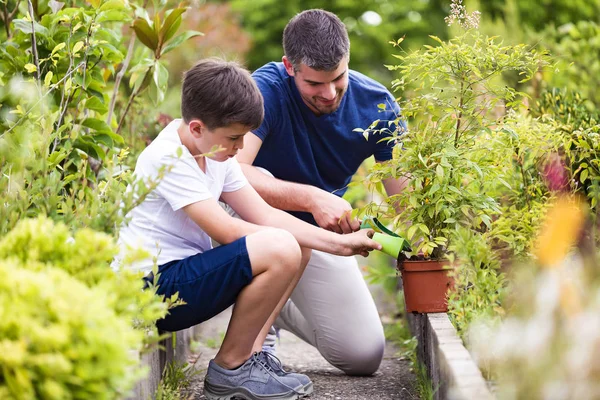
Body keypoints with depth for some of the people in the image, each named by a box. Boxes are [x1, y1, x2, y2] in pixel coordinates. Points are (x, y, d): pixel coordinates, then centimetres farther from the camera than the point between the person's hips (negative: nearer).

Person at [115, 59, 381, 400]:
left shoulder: (215, 151, 11)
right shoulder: (169, 158, -18)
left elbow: (264, 215, 8)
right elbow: (227, 232, -22)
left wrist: (339, 243, 0)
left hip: (186, 275, 10)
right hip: (153, 287, -10)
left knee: (299, 247, 8)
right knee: (280, 250, -27)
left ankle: (251, 353, 1)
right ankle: (230, 369, -11)